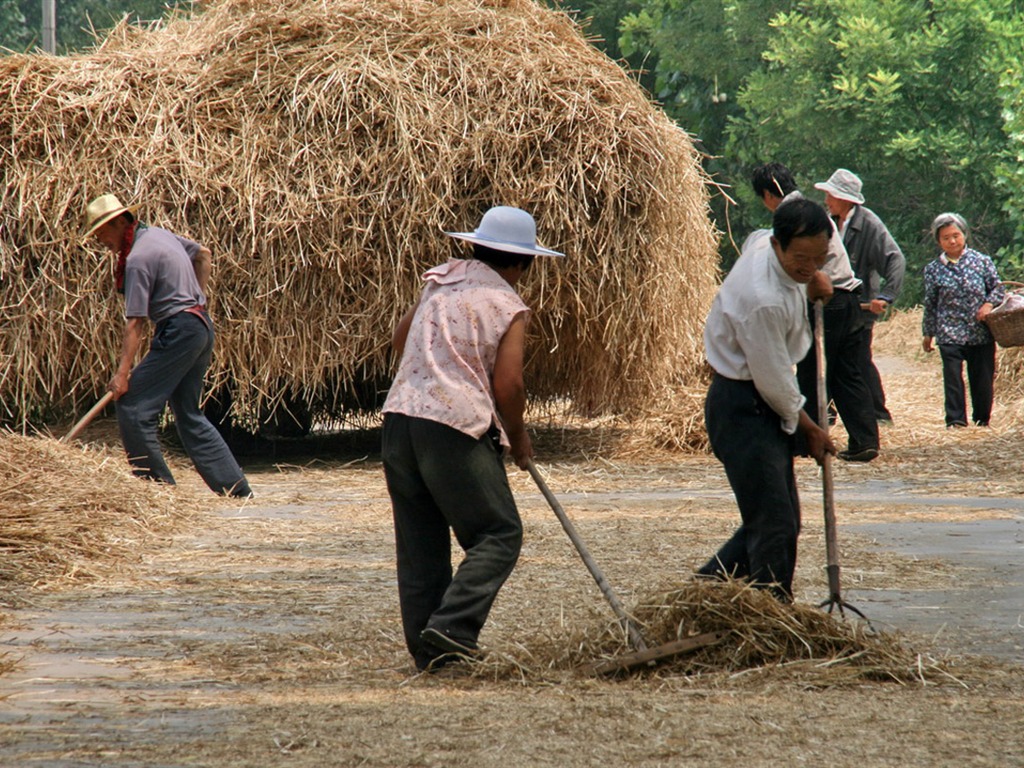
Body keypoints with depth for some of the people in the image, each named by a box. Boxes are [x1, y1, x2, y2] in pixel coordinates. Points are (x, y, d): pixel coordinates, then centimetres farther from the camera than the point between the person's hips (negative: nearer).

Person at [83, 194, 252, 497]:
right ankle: (236, 487, 12)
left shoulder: (138, 258, -16)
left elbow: (135, 322, -21)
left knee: (132, 404, -7)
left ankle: (158, 484, -6)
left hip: (178, 330, -10)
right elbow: (204, 255, 26)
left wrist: (123, 373, -22)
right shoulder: (159, 234, 11)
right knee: (189, 415, 14)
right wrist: (196, 297, 26)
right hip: (201, 327, 10)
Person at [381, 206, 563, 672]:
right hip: (454, 427, -7)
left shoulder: (439, 280, 15)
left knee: (419, 541, 11)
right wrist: (518, 439, 7)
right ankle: (452, 627, -16)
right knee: (498, 534, 0)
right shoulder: (507, 306, -2)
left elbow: (400, 341, 25)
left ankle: (427, 649, 11)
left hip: (399, 418, 7)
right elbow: (508, 385, -9)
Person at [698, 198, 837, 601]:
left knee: (782, 519, 14)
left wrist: (813, 284, 1)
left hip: (764, 403, 10)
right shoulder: (762, 299, -29)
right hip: (743, 409, -10)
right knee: (774, 524, -10)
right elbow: (773, 381, -19)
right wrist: (810, 430, -4)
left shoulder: (766, 248, -2)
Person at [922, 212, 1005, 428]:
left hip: (981, 333, 0)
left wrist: (989, 304, -12)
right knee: (952, 376, -11)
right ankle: (956, 420, -8)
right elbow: (930, 304, 10)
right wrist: (928, 334, 14)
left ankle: (982, 421, 20)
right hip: (950, 334, 0)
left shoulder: (982, 261, 3)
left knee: (983, 378, 5)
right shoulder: (933, 269, 4)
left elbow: (998, 288, 8)